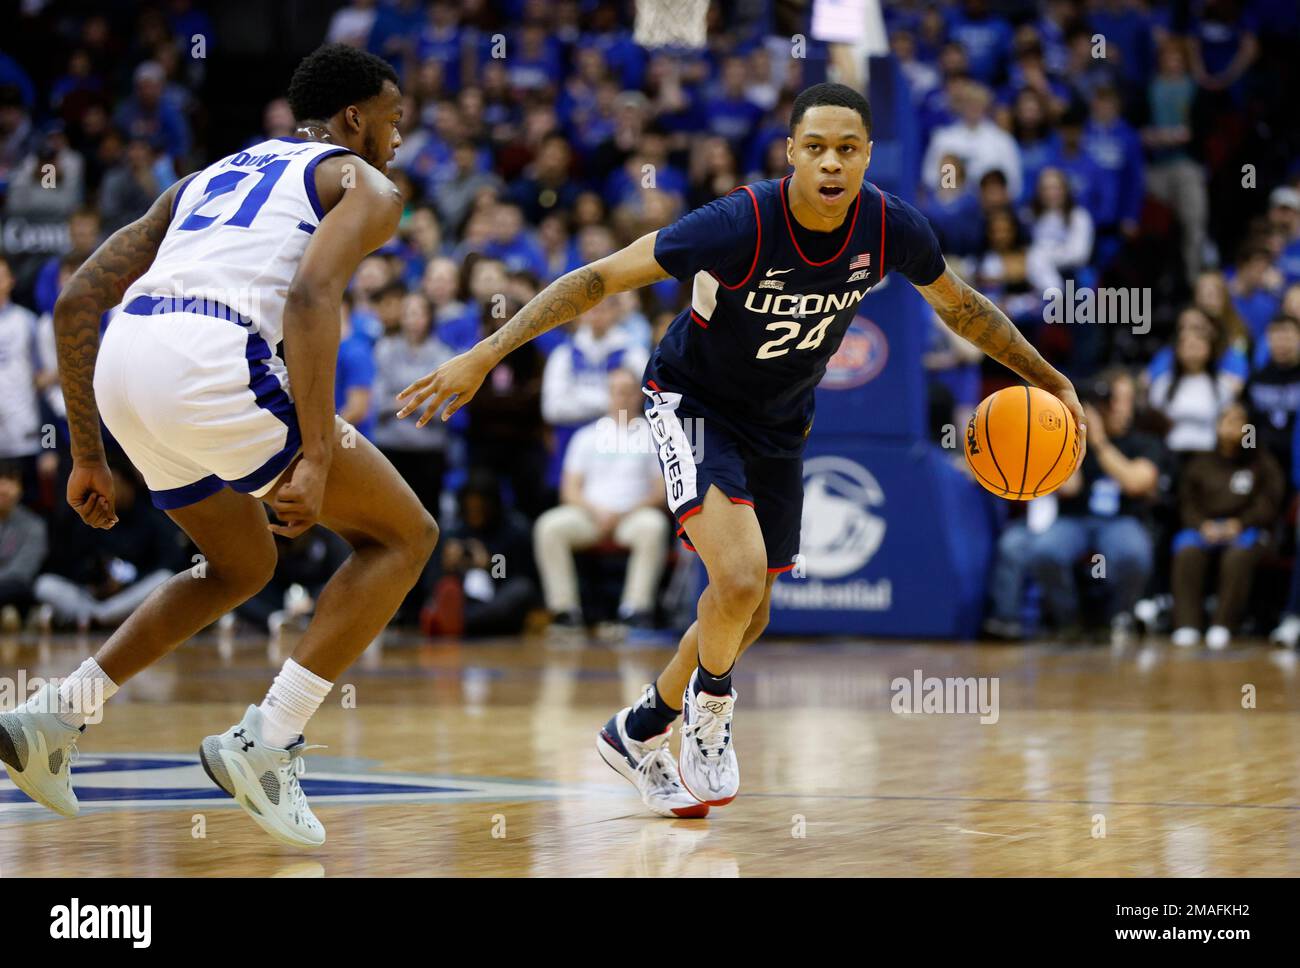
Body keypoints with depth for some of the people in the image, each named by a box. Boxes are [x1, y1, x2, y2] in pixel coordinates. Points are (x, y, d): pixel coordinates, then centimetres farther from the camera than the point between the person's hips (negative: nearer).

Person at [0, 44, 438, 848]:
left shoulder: (211, 177, 34)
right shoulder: (365, 186, 14)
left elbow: (77, 304, 27)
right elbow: (311, 295, -9)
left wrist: (89, 457, 31)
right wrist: (317, 458, -14)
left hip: (121, 362, 7)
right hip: (211, 358, -7)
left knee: (244, 565, 30)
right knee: (404, 534, 10)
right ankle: (266, 743, -1)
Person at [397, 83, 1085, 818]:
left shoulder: (891, 228, -19)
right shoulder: (740, 224, -32)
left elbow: (960, 304, 3)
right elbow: (600, 279, -29)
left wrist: (1050, 381, 6)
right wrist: (484, 356, -35)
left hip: (780, 423, 6)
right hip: (695, 405, -6)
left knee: (749, 615, 13)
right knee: (739, 578, -25)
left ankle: (640, 732, 37)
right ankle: (711, 704, 7)